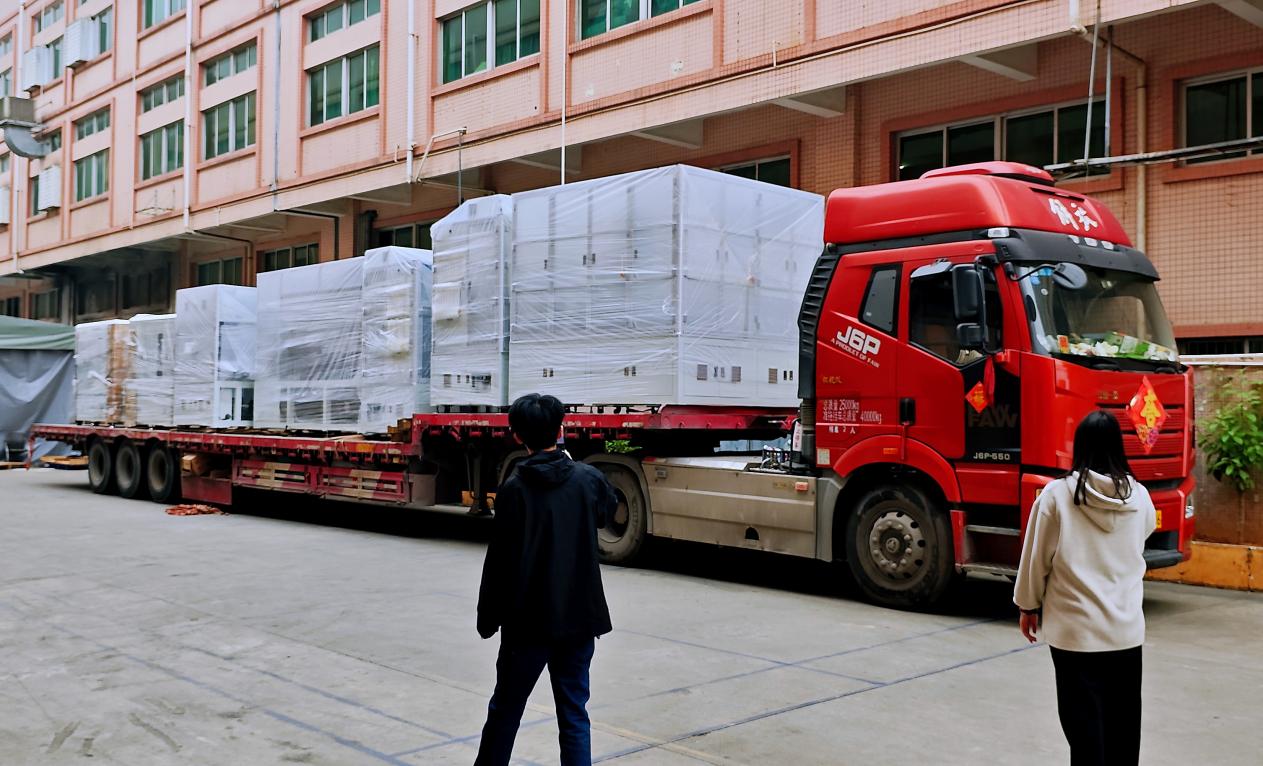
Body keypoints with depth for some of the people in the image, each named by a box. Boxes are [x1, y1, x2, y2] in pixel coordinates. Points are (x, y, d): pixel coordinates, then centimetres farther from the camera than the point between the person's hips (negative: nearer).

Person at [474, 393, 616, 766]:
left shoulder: (514, 488, -12)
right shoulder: (587, 479, -3)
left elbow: (500, 560, -11)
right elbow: (608, 509, 20)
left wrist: (488, 618, 0)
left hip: (527, 619, -2)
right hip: (578, 616, 2)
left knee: (505, 709, 15)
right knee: (574, 713, 9)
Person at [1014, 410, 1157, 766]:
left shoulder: (1057, 494, -12)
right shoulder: (1139, 496, -1)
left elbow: (1037, 556, -6)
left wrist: (1028, 605, 8)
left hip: (1077, 629, -4)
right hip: (1127, 628, 4)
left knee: (1084, 720, 3)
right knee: (1122, 721, 16)